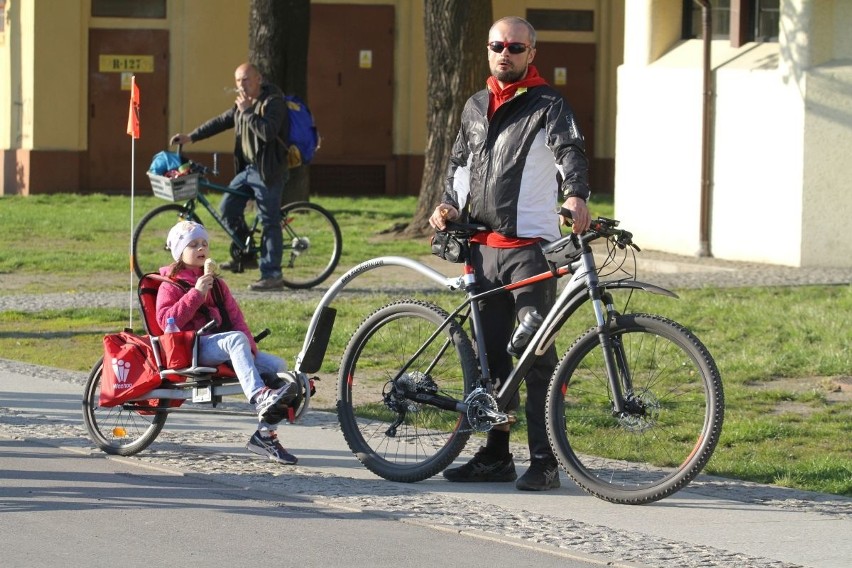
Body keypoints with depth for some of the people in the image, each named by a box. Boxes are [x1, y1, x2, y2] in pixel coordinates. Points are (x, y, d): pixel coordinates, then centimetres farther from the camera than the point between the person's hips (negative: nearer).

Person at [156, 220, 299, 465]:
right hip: (192, 349, -6)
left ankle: (265, 433, -14)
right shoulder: (171, 285, 7)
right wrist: (196, 294, -16)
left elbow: (235, 316, 17)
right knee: (235, 339, -37)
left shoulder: (216, 284, 25)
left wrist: (248, 347, -1)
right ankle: (259, 397, -56)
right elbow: (166, 320, -10)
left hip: (222, 347, 7)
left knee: (277, 365, -13)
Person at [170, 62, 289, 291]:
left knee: (270, 222, -6)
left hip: (269, 171, -9)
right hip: (248, 168, 9)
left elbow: (268, 131, -28)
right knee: (228, 207, 6)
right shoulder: (243, 103, 14)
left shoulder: (273, 102, -14)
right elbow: (221, 122, 18)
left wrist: (247, 111, -22)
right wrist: (191, 137, 11)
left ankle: (272, 276, -3)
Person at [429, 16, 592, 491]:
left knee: (536, 356, -8)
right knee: (491, 354, 10)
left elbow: (570, 151, -18)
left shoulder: (548, 105, -3)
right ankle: (495, 456, 18)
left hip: (530, 247, -6)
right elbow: (461, 162, 27)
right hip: (484, 246, 7)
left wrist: (576, 195, -38)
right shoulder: (476, 107, 16)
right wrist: (449, 204, 8)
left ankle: (544, 462, -6)